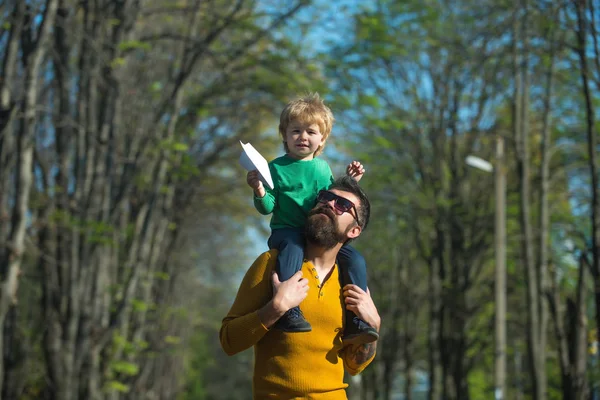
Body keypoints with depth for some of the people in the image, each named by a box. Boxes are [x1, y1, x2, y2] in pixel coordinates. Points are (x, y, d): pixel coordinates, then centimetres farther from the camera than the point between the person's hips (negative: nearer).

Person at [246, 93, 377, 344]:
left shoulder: (323, 168, 16)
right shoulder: (276, 168, 1)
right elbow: (267, 208, -2)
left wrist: (349, 181, 11)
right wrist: (260, 193, -23)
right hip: (286, 230, -5)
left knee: (355, 260, -10)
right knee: (292, 248, -39)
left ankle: (355, 322, -8)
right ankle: (288, 311, -46)